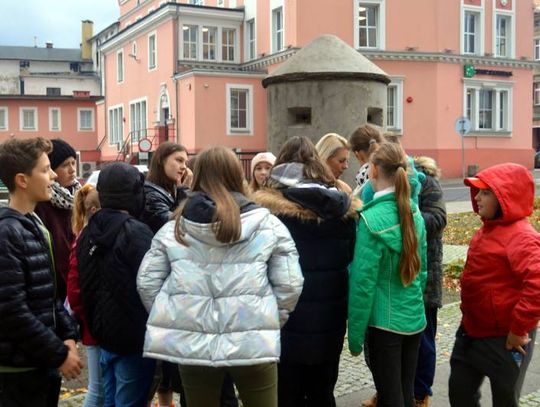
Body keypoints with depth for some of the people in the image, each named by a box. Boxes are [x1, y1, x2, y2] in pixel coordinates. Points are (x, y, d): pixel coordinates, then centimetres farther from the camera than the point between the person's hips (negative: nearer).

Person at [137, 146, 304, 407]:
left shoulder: (173, 229, 3)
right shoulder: (268, 225, -1)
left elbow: (147, 283, 3)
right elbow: (289, 285, -2)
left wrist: (170, 321, 15)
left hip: (191, 345, 2)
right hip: (252, 344, -1)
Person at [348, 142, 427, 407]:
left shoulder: (372, 219, -18)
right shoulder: (414, 214, 1)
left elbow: (363, 282, -17)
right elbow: (421, 270, 10)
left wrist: (355, 334, -9)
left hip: (384, 322, -6)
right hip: (415, 320, 6)